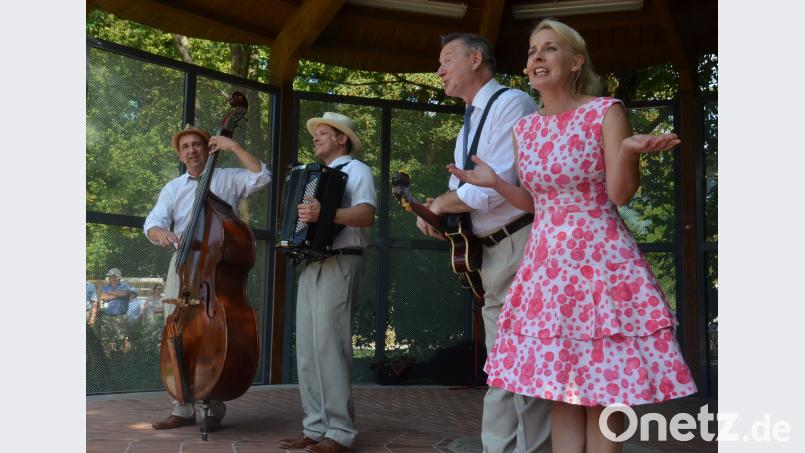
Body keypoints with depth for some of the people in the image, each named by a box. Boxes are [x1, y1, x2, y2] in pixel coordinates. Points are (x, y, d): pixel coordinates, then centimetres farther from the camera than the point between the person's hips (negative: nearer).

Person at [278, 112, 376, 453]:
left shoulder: (356, 170, 0)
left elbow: (366, 214, -17)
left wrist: (325, 214, -31)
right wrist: (304, 214, 10)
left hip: (338, 265, -8)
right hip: (311, 265, 8)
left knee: (329, 346, -12)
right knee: (307, 349, 4)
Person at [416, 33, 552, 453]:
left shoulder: (511, 103, -9)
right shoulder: (468, 127, 20)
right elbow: (461, 189, 20)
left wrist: (442, 204, -5)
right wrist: (433, 212, -2)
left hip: (522, 248, -9)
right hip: (492, 255, 9)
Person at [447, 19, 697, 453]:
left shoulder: (606, 111, -5)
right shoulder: (524, 128, 9)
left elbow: (620, 194, -11)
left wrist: (628, 151, -29)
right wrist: (494, 182, 2)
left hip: (600, 258, -4)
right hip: (546, 262, 5)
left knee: (603, 387, 0)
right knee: (561, 388, 7)